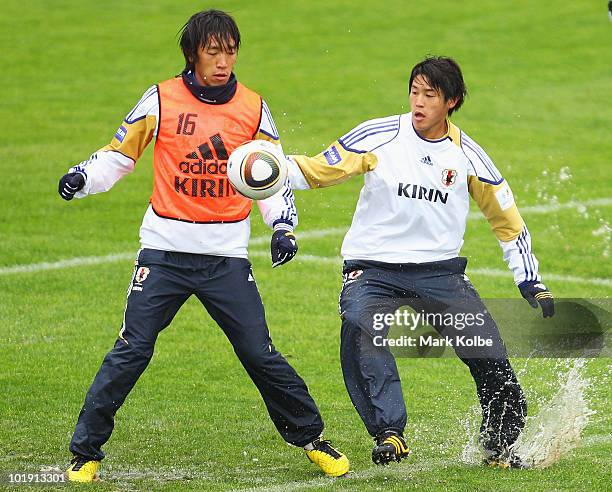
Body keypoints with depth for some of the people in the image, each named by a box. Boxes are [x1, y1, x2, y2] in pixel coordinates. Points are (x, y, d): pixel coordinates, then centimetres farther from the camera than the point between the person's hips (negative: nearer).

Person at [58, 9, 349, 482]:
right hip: (164, 251, -1)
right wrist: (82, 178, -12)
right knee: (131, 351, -8)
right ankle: (86, 452, 2)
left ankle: (310, 438, 19)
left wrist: (283, 226, -1)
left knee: (260, 353, 0)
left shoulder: (253, 108, 4)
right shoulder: (161, 100, -1)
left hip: (226, 256, 1)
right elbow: (120, 153, 7)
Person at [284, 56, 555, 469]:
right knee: (359, 326, -33)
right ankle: (389, 435, -33)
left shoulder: (467, 155, 2)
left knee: (491, 357, -8)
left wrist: (531, 283, 10)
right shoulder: (379, 137, -5)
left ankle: (499, 446, 16)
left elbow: (507, 219, 13)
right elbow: (316, 171, -3)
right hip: (374, 268, -2)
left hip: (439, 270, 2)